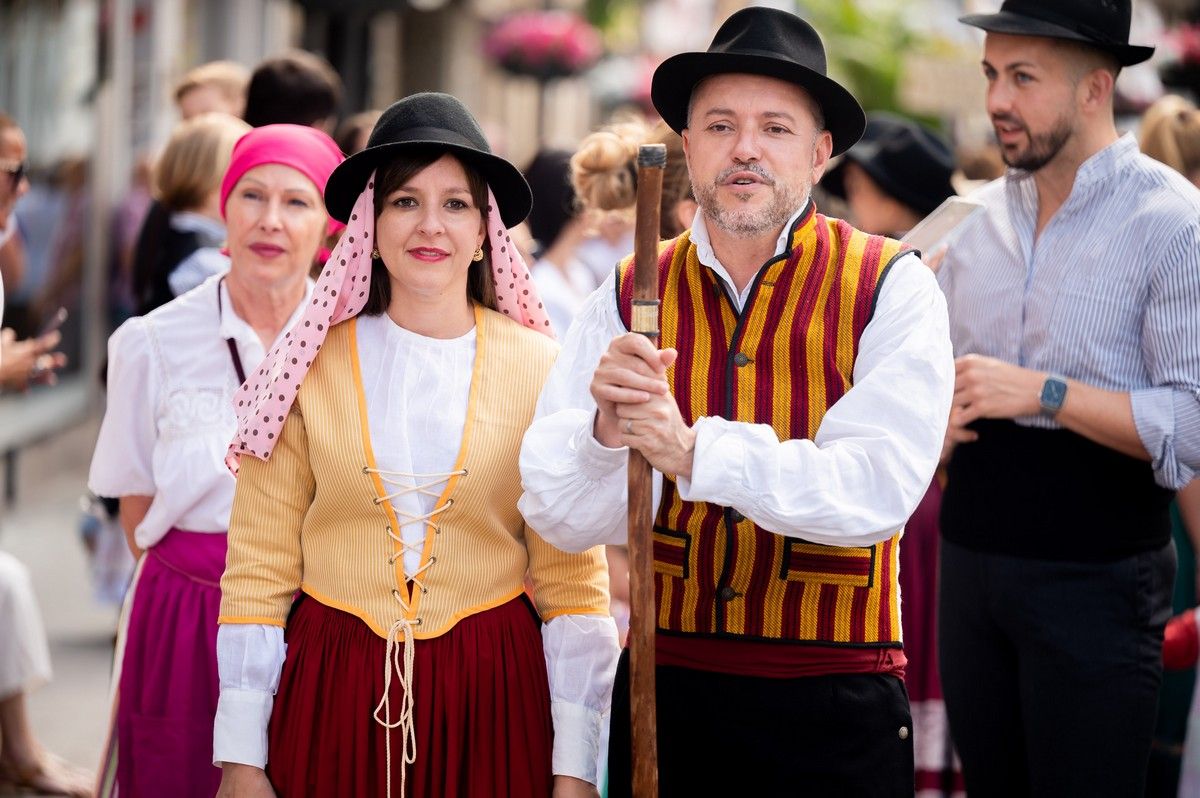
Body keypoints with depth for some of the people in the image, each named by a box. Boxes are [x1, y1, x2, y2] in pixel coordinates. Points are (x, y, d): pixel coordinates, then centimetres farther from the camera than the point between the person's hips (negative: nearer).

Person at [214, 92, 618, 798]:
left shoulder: (543, 370, 0)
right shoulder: (314, 369, 1)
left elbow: (572, 580, 0)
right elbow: (259, 568, 2)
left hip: (493, 700, 0)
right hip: (332, 696, 0)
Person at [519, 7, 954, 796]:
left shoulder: (890, 289, -5)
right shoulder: (629, 298, 2)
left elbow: (878, 490, -17)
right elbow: (561, 514, -4)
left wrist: (693, 452, -23)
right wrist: (607, 431, -24)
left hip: (835, 708, -2)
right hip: (668, 692, 2)